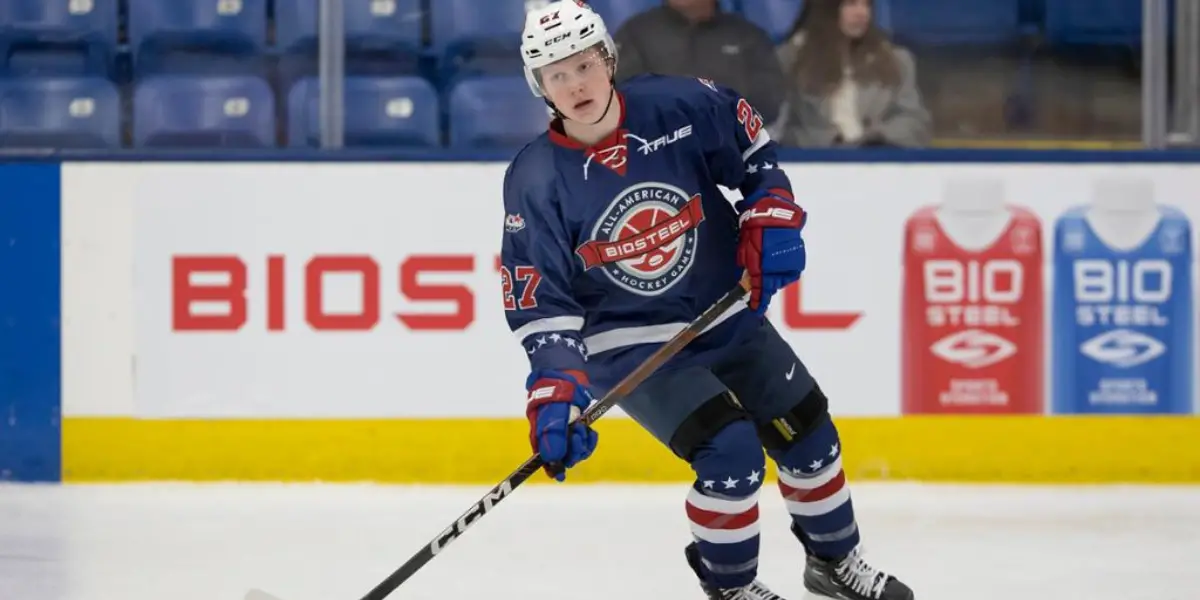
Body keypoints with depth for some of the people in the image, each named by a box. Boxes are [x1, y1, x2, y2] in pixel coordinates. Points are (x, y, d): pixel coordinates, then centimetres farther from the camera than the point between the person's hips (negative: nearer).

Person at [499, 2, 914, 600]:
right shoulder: (536, 180, -18)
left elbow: (754, 151, 6)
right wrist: (556, 392, -28)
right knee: (729, 450, -22)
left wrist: (771, 217, -7)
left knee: (808, 433, 9)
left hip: (727, 317, 4)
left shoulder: (680, 107, -15)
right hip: (628, 348, -4)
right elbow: (541, 304, -17)